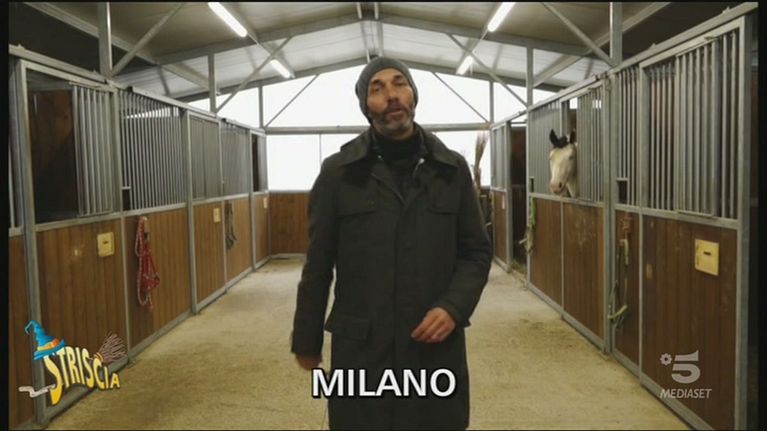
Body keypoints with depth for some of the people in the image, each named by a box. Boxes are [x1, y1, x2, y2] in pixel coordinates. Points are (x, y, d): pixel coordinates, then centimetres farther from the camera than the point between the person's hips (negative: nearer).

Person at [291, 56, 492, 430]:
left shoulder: (452, 169, 2)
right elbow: (318, 265, 3)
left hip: (436, 348, 2)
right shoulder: (337, 173, -2)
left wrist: (454, 307, -11)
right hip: (360, 350, -1)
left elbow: (476, 251, 6)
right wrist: (306, 340, 7)